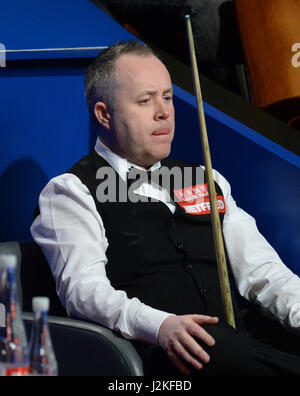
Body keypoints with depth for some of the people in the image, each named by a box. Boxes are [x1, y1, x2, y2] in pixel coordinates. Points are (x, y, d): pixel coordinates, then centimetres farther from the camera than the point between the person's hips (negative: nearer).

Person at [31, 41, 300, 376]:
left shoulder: (206, 182, 27)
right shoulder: (72, 191, 7)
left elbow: (261, 271, 19)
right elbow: (83, 288, -10)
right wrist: (159, 325, -29)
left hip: (236, 349, 6)